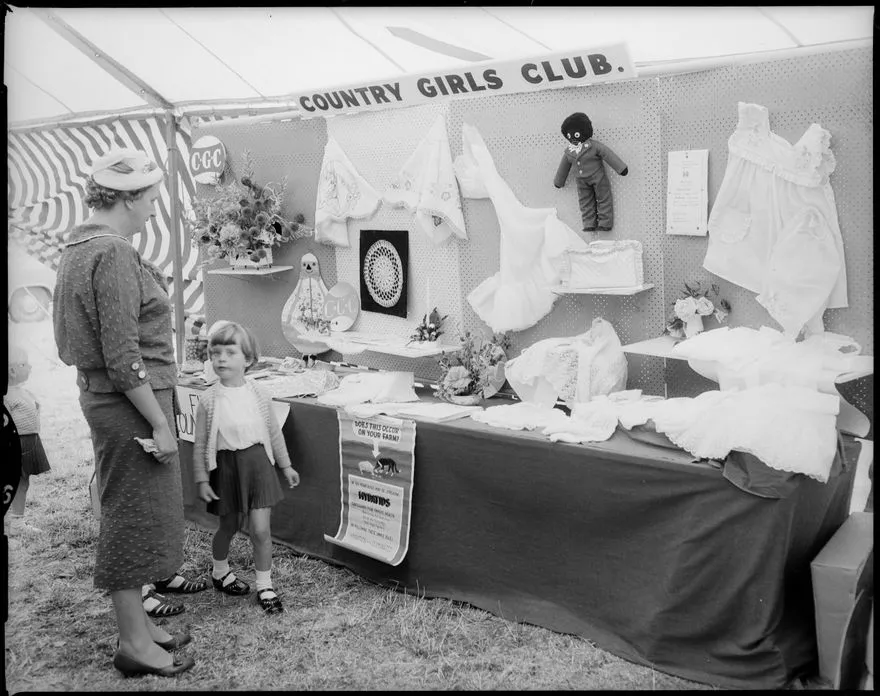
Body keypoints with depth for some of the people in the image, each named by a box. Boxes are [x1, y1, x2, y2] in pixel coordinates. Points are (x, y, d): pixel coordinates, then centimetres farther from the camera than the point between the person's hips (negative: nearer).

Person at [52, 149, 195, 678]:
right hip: (128, 400, -10)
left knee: (133, 516, 18)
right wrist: (160, 422, -18)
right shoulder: (114, 253, -20)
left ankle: (137, 622, 32)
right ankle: (133, 644, 15)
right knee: (135, 516, 1)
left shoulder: (81, 245, 12)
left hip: (102, 393, 10)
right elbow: (123, 358, -24)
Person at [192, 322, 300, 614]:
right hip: (226, 466, -1)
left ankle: (265, 585, 14)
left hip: (257, 462, 1)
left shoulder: (258, 395, -4)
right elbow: (200, 443, -3)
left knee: (261, 529, -2)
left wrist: (285, 465, 13)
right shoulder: (209, 400, -9)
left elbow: (273, 432, 7)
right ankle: (220, 571, 43)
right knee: (229, 526, 15)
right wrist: (202, 480, -5)